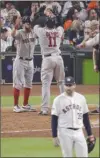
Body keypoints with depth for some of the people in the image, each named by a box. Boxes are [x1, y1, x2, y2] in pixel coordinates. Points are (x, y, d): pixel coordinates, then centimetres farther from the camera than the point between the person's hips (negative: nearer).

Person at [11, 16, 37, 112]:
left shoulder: (33, 33, 5)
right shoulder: (19, 33, -15)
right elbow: (13, 35, -36)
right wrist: (15, 27, -56)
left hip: (30, 61, 7)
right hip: (20, 61, -6)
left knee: (28, 84, 11)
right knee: (18, 84, -4)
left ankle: (25, 105, 20)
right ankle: (16, 106, 0)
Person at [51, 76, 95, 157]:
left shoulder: (81, 98, 6)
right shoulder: (58, 99, -5)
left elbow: (85, 117, 12)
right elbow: (54, 119, -3)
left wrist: (90, 134, 11)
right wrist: (55, 136, -8)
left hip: (79, 132, 3)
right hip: (65, 132, -3)